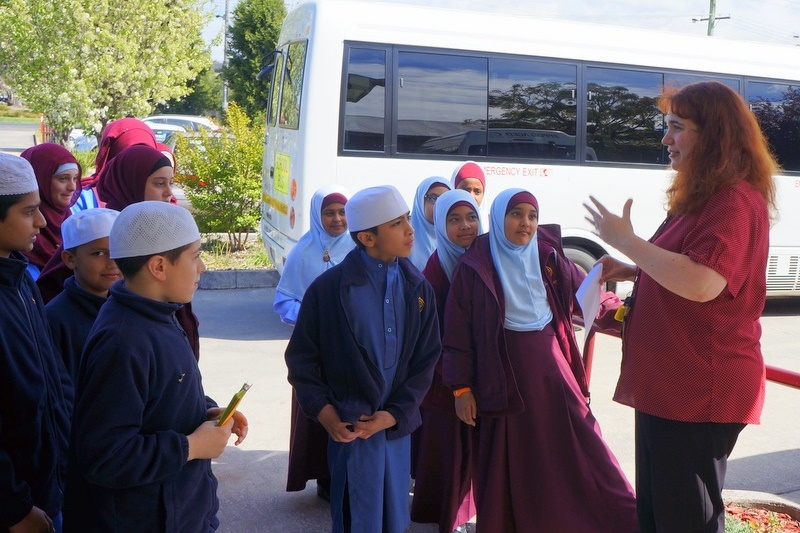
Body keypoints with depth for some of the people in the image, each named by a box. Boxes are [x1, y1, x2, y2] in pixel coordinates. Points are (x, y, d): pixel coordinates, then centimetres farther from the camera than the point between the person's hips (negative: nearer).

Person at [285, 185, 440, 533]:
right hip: (351, 426, -4)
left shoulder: (418, 288, 2)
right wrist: (323, 411, -12)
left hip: (398, 425, 4)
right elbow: (301, 357, -3)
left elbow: (427, 359, 2)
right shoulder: (328, 288, -9)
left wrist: (395, 414, -7)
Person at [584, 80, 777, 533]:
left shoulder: (735, 201, -18)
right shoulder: (702, 198, 16)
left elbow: (702, 283, -31)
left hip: (700, 392, -11)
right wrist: (632, 271, 10)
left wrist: (626, 242, -22)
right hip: (668, 384, 11)